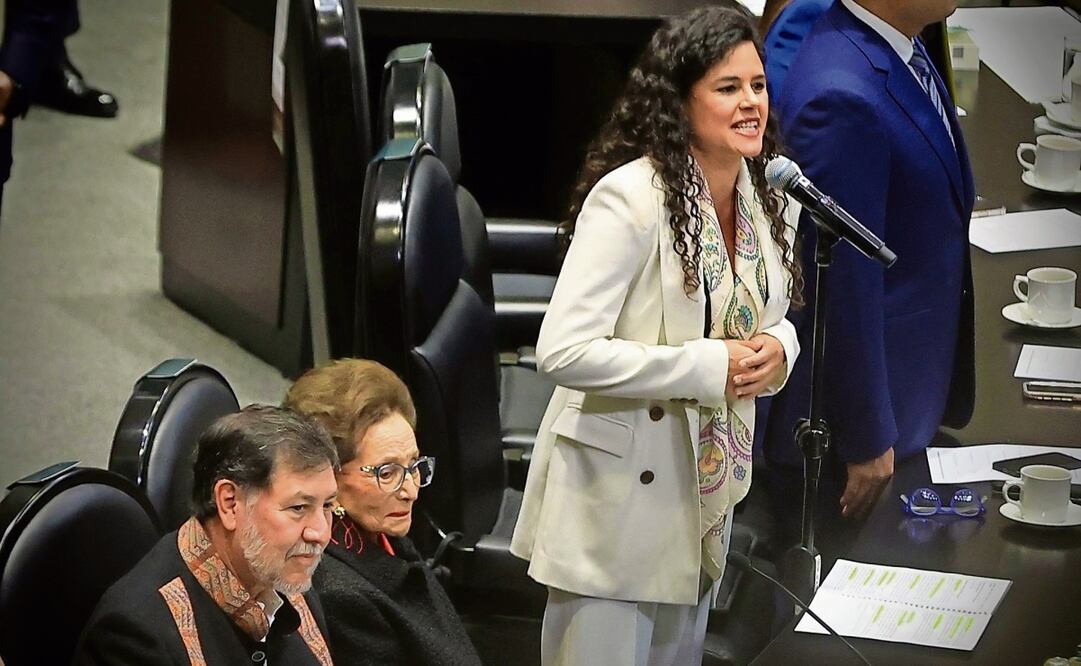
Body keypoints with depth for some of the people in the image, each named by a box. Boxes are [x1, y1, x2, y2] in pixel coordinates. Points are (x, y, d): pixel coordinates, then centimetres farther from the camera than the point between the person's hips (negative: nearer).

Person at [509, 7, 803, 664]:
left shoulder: (772, 201, 2)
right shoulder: (630, 198, -21)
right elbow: (562, 350, -27)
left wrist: (777, 349, -7)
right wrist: (709, 366, -24)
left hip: (705, 497, 7)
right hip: (617, 503, -7)